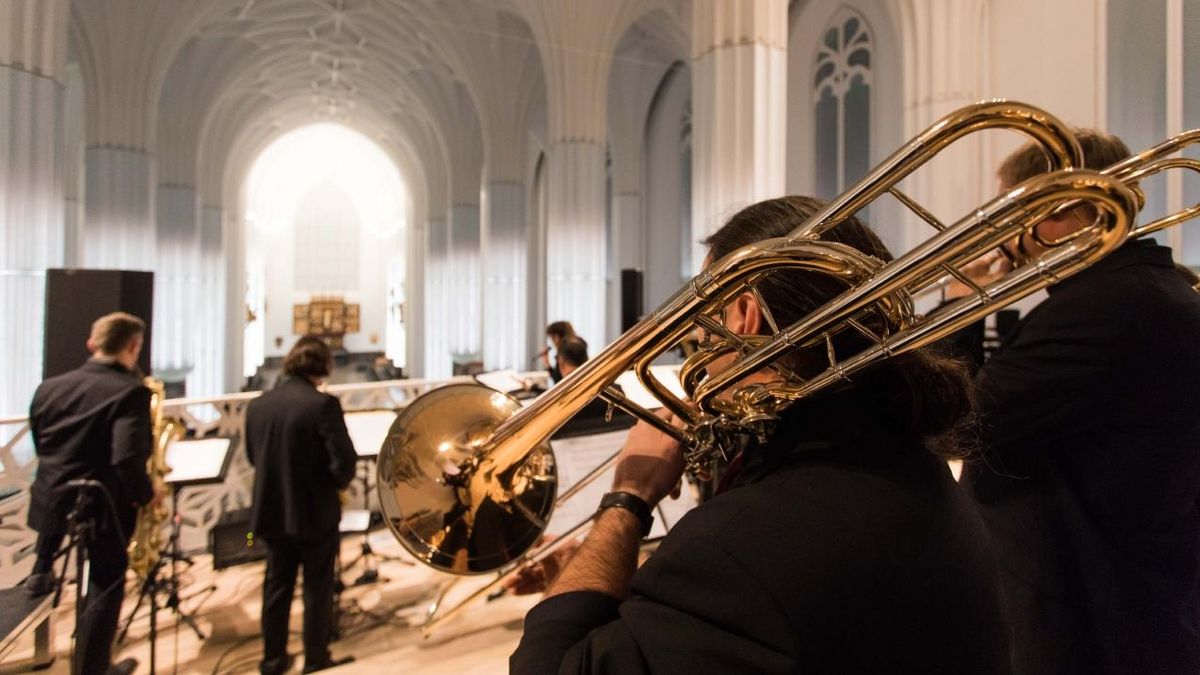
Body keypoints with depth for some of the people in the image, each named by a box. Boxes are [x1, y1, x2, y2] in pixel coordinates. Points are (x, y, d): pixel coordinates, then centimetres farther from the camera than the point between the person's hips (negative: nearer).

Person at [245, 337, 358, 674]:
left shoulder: (257, 405, -2)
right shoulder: (323, 403, -21)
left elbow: (253, 456, 10)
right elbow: (344, 461, -23)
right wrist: (336, 483, -3)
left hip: (271, 511, 5)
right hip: (315, 512, -5)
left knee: (277, 586, 21)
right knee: (317, 588, 12)